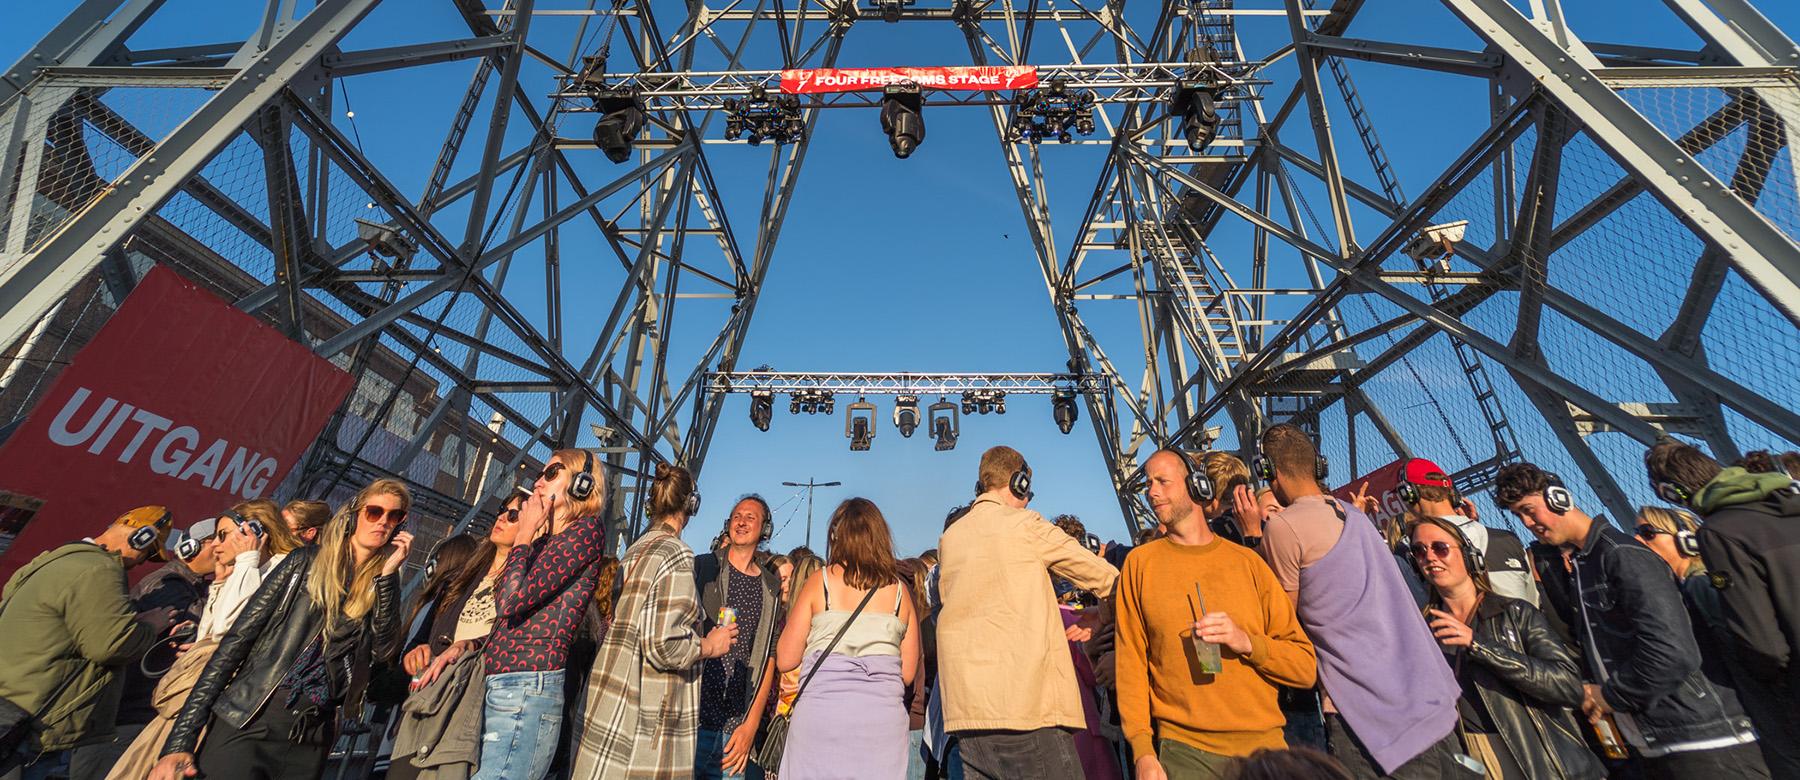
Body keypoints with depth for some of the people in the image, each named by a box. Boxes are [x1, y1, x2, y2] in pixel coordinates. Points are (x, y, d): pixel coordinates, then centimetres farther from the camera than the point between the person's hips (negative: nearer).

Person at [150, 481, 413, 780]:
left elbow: (385, 650, -9)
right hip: (246, 726, -2)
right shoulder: (306, 561, -1)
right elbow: (237, 639, -2)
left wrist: (388, 573, -15)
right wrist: (180, 740, -7)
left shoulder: (382, 585, 4)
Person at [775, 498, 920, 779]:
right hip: (883, 720, 2)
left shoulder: (819, 581, -1)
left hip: (821, 713, -1)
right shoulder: (899, 589, 4)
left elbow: (785, 660, 3)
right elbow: (908, 673, 7)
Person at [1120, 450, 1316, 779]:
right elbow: (1131, 664, -1)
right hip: (1183, 749, -1)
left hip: (1263, 742, 1)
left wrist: (1247, 642, -15)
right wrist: (1143, 751, -8)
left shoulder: (1247, 561, 2)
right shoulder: (1140, 563, 0)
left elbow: (1306, 668, 2)